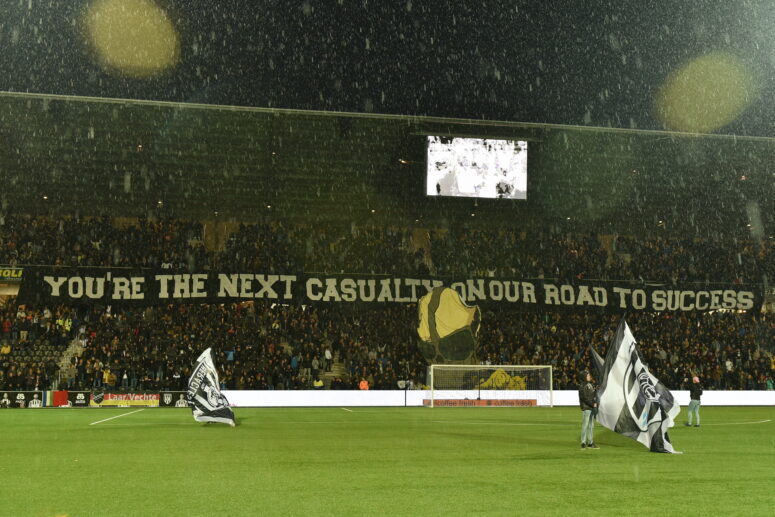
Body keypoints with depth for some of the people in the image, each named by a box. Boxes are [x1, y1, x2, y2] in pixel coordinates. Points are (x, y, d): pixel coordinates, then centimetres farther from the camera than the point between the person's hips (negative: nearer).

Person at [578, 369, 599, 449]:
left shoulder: (590, 385, 15)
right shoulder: (582, 386, -11)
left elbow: (594, 395, 18)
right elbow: (585, 398, -17)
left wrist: (595, 403, 0)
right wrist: (593, 404, -14)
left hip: (592, 408, 9)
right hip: (586, 408, -8)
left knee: (591, 426, 11)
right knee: (585, 425, -6)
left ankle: (590, 443, 16)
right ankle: (583, 443, -2)